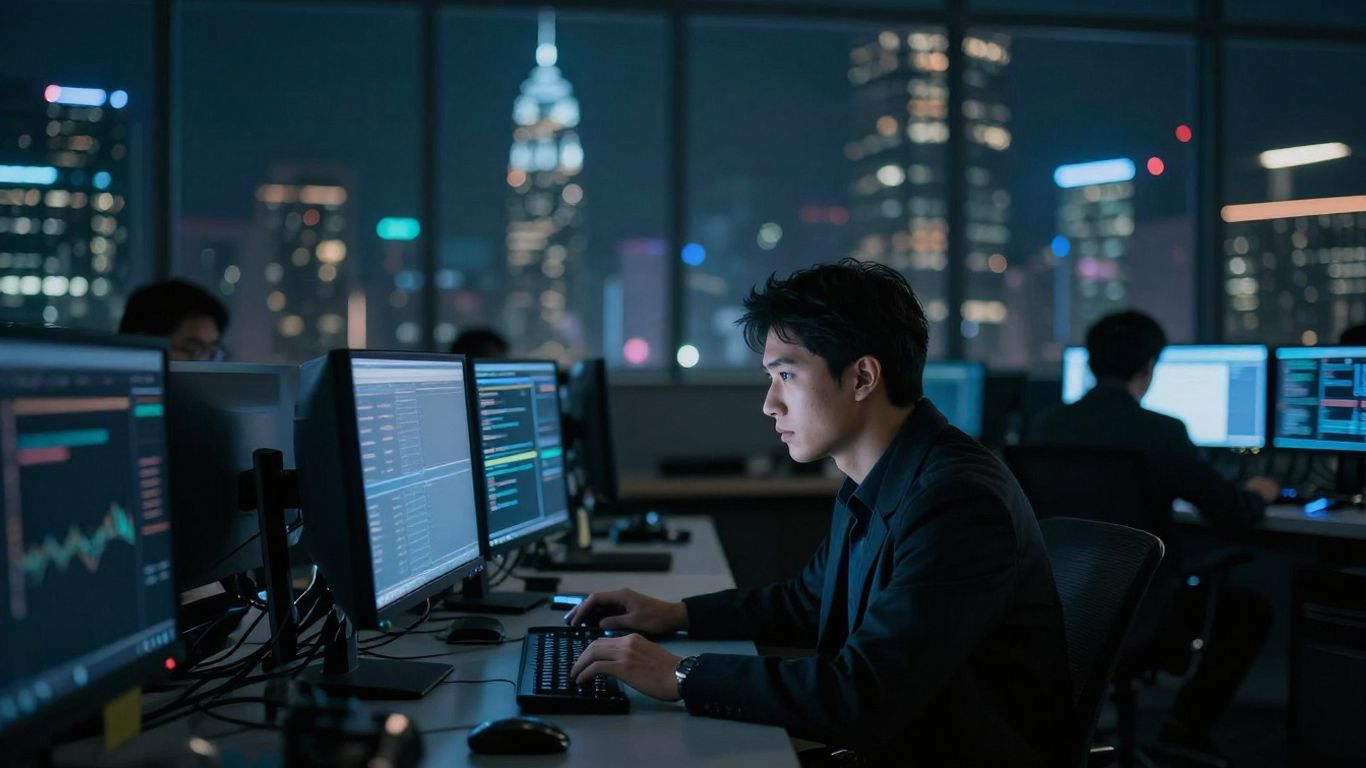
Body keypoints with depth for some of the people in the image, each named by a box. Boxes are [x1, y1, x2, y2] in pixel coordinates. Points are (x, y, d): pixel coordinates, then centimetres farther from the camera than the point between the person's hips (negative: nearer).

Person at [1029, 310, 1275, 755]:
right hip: (1138, 608, -5)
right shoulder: (1162, 432, -16)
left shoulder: (1046, 426, -3)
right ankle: (1187, 726, 15)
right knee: (1251, 611, 20)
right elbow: (1235, 516, -7)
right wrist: (1257, 494, 18)